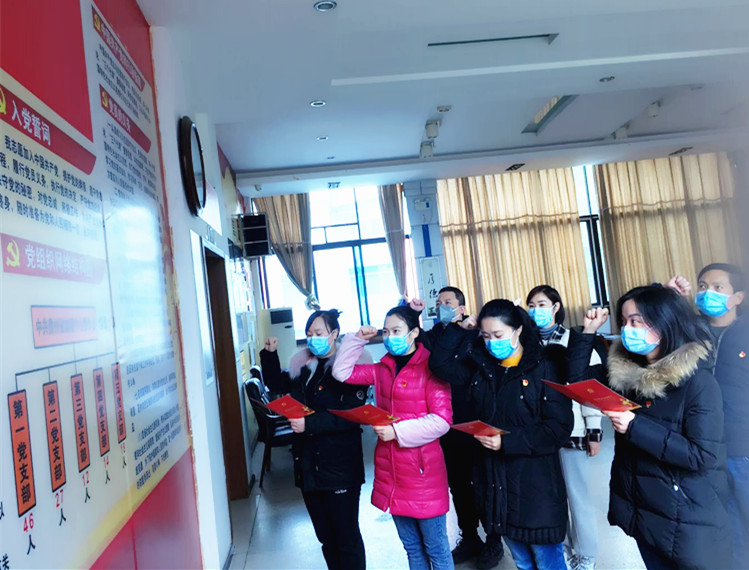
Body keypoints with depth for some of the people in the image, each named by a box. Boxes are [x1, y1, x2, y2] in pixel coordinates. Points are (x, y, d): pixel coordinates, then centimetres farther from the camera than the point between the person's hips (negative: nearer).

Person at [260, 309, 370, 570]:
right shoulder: (302, 366, 8)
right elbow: (276, 384, 24)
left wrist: (309, 424, -26)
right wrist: (269, 354, 9)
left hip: (339, 467, -7)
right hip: (308, 464, 7)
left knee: (347, 537, 4)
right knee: (325, 536, 18)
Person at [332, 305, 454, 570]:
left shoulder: (430, 367, -12)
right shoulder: (383, 369, 8)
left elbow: (442, 420, -18)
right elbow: (342, 372, 11)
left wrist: (397, 432, -20)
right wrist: (357, 339, 2)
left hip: (423, 470, -6)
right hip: (390, 469, 6)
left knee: (436, 548, 8)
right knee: (412, 547, 19)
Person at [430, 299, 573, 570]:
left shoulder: (542, 369, -11)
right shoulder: (482, 368, 4)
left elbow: (560, 427, -15)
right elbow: (439, 362, 3)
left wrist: (508, 441, -21)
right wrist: (458, 328, -3)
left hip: (535, 485, -5)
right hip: (495, 482, 5)